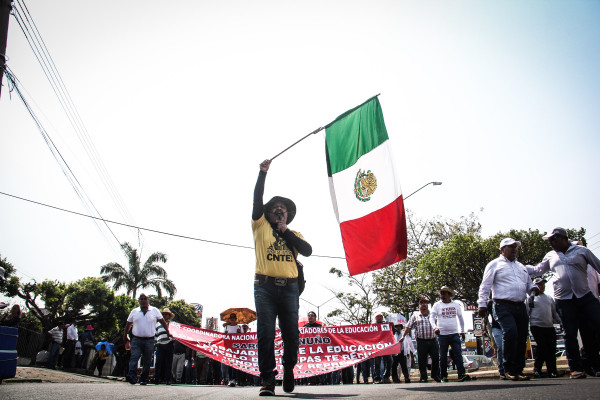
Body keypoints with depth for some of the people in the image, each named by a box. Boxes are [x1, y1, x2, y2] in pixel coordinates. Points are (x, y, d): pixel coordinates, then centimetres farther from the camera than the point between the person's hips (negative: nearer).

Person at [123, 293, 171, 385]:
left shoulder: (154, 311, 7)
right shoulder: (134, 312, 11)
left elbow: (163, 322, 13)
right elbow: (128, 324, 20)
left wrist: (168, 332, 11)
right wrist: (125, 335, 20)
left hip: (149, 340, 0)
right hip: (136, 339, 0)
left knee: (147, 361, 3)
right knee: (134, 357, -16)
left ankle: (144, 379, 11)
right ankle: (132, 376, -24)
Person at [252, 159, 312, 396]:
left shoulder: (295, 234, 20)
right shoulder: (261, 227, 14)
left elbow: (307, 250, 2)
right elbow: (257, 200, 3)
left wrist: (285, 231, 0)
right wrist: (263, 173, -1)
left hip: (289, 288, 2)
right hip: (265, 286, -2)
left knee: (291, 334, 0)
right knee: (265, 334, -9)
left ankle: (288, 368, 26)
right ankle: (267, 380, -4)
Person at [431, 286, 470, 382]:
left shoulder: (455, 304, 10)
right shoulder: (437, 305, 4)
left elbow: (460, 317, 20)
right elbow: (432, 318, -3)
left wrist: (462, 331, 16)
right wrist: (435, 327, -21)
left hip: (454, 334, 1)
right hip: (442, 334, -1)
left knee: (458, 354, -9)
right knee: (443, 356, 3)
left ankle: (461, 375, -12)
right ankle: (443, 376, 10)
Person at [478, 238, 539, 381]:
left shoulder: (521, 266, 26)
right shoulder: (495, 264, 7)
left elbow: (528, 283, 30)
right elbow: (485, 286, 2)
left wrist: (533, 288, 5)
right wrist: (482, 304, -8)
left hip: (520, 306, 7)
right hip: (504, 306, -6)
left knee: (522, 337, 2)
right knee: (511, 332, -23)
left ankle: (518, 370, 11)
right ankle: (509, 369, -16)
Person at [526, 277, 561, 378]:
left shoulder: (550, 298, 22)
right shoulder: (531, 298, 9)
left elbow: (554, 312, 24)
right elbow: (527, 312, 5)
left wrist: (560, 323, 12)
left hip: (549, 326, 5)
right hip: (536, 326, -4)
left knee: (552, 348, -1)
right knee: (542, 346, -15)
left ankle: (552, 371, 7)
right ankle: (537, 369, -3)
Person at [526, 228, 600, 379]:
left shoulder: (581, 251, 7)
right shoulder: (550, 256, 16)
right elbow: (537, 270, 25)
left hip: (585, 297, -2)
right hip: (564, 300, 2)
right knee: (570, 335, 1)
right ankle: (576, 368, 8)